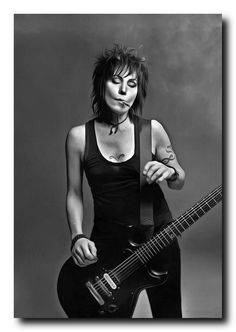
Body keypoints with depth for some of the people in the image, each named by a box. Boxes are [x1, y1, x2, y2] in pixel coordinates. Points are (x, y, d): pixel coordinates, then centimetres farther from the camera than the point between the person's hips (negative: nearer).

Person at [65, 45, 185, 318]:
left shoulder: (152, 130, -5)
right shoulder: (79, 136, -5)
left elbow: (179, 180, 6)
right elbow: (74, 194, 1)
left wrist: (169, 173, -16)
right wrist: (77, 237, -12)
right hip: (106, 242, 0)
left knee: (168, 312, 14)